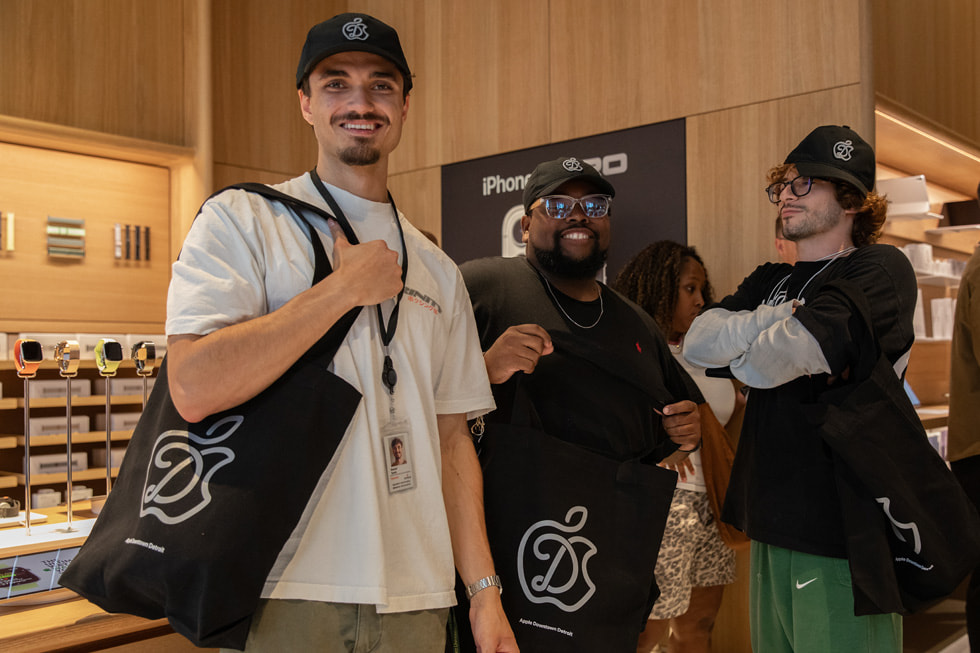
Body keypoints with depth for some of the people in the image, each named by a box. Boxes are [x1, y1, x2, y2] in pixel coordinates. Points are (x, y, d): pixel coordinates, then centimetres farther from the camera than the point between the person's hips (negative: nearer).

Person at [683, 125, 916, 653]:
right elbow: (696, 345, 0)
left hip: (841, 529, -7)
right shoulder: (771, 282, 17)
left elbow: (764, 365, -19)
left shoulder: (880, 271, -8)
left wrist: (739, 352, 2)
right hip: (772, 520, 7)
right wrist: (786, 313, -9)